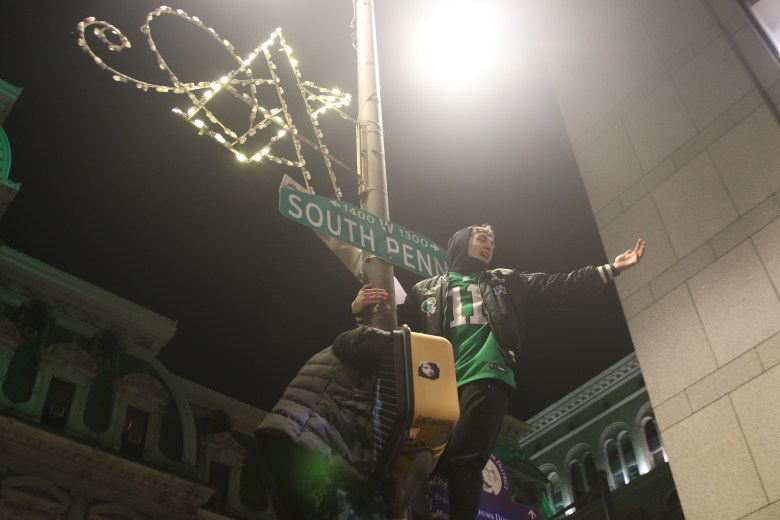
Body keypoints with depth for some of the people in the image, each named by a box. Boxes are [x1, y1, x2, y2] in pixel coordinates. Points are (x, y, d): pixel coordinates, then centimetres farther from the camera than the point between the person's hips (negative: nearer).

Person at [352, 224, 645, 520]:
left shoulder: (508, 283, 28)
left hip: (487, 377, -1)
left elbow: (558, 289, 21)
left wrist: (610, 269, 13)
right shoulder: (426, 290, 24)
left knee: (462, 459, -19)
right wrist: (362, 310, -5)